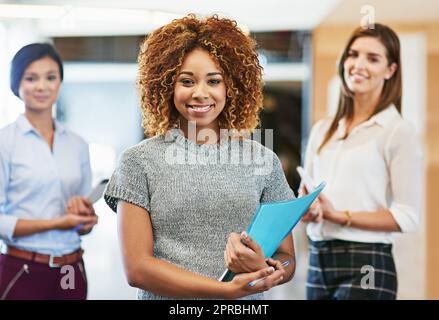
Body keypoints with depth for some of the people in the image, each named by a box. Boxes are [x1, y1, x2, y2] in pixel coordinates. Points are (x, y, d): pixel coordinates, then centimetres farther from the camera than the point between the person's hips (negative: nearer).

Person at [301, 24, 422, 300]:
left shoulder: (398, 131, -6)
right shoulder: (322, 130, 12)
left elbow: (407, 217, -11)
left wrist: (338, 215, -17)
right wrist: (307, 209, -5)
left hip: (366, 266, -6)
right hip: (318, 262, 6)